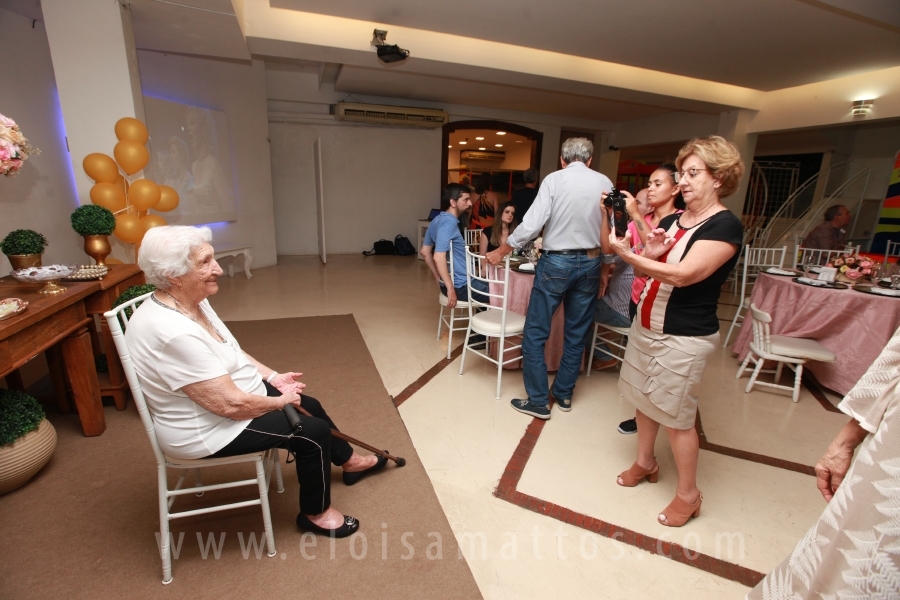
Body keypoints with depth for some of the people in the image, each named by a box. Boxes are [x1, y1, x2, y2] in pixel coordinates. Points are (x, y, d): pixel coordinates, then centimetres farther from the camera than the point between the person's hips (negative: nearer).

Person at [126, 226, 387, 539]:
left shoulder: (192, 303, -3)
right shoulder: (174, 333, -34)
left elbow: (232, 354, 10)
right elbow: (231, 404, -30)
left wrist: (272, 376, 1)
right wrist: (279, 401, -14)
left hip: (229, 397, 10)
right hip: (206, 429, -10)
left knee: (309, 406, 15)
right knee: (313, 432, -9)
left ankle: (349, 461, 40)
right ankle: (316, 513, 17)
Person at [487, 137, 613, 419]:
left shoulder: (554, 179, -5)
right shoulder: (605, 182, 5)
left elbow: (532, 223, -14)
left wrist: (500, 251, -4)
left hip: (556, 262, -4)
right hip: (589, 263, 5)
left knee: (535, 333, 5)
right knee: (576, 334, 15)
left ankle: (538, 401, 10)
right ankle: (564, 394, 28)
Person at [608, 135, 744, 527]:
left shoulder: (725, 226, -14)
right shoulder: (672, 220, 8)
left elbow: (682, 275, -26)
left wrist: (627, 254, -27)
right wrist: (648, 253, -12)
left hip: (684, 336, -7)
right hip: (646, 324, 8)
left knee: (677, 417, 4)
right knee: (644, 400, 18)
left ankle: (688, 494, 25)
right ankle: (645, 462, 39)